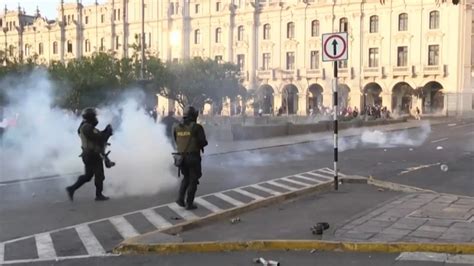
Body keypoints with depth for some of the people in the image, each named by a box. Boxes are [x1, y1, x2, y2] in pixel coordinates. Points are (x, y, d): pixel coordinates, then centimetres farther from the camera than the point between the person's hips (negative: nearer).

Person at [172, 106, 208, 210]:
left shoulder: (177, 128, 2)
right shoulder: (196, 127, -12)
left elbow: (177, 142, 12)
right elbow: (203, 142, -11)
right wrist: (200, 143, 12)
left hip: (181, 157, 5)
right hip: (193, 157, -5)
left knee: (186, 178, 22)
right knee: (193, 180, 7)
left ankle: (180, 198, 9)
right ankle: (189, 204, 7)